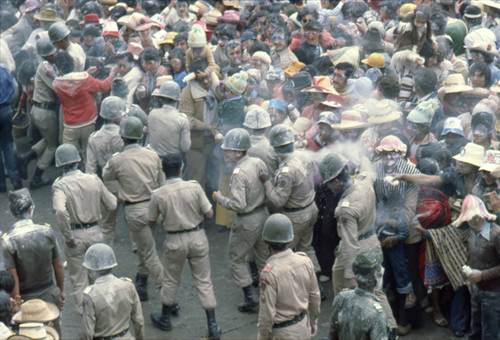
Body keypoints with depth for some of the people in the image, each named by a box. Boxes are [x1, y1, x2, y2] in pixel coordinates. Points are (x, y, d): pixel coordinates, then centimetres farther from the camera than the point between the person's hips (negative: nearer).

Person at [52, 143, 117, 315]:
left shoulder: (60, 185, -16)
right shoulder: (93, 179, -5)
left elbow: (61, 212, -33)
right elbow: (112, 204, 2)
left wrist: (68, 236, -22)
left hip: (75, 236, -3)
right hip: (95, 232, 3)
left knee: (78, 278, 14)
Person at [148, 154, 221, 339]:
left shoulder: (158, 195, -12)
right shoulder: (194, 187, -12)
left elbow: (151, 222, 0)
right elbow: (209, 214, -8)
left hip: (175, 242, 0)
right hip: (197, 238, 0)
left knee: (170, 281, 20)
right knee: (204, 281, 9)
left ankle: (165, 318, 37)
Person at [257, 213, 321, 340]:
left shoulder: (269, 273, -27)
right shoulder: (305, 261, -10)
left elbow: (267, 314, -22)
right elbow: (315, 296, 3)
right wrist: (313, 321, 19)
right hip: (303, 328, 6)